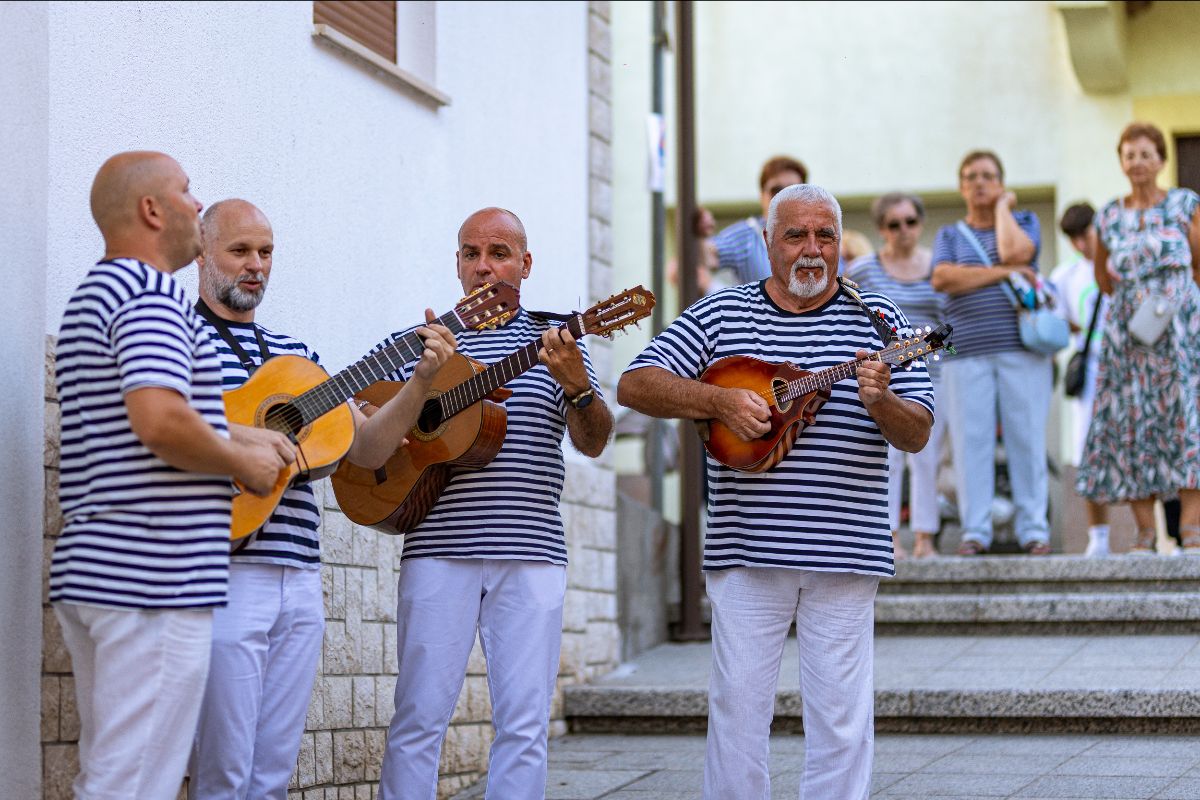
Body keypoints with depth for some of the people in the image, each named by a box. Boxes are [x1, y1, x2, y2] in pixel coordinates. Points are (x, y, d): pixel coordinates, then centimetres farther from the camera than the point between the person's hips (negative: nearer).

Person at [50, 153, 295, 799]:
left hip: (91, 570, 11)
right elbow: (160, 423, -26)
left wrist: (236, 435, 21)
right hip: (155, 576, -11)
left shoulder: (93, 296, 21)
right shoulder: (152, 296, -12)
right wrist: (244, 464, -10)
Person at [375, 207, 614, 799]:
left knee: (525, 723, 0)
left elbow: (592, 443, 0)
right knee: (420, 716, -2)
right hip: (438, 548, 0)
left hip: (532, 554, 1)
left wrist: (577, 386, -21)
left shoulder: (554, 342, 11)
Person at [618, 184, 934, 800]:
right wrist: (719, 400, -12)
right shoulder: (721, 313, 7)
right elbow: (633, 386, 1)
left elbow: (918, 435, 1)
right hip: (744, 551, 0)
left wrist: (880, 402, -21)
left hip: (845, 555, 0)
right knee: (736, 709, 3)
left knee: (841, 719, 2)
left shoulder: (875, 319, 6)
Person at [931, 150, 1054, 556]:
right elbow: (942, 278, -5)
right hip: (967, 352, 1)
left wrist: (1003, 207, 4)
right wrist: (1003, 273, -10)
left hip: (1021, 349, -1)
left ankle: (1033, 529, 1)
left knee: (1027, 437, -4)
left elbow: (1015, 252, -10)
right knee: (970, 440, -5)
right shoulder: (949, 235, 16)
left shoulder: (1024, 221, 14)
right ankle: (975, 530, -1)